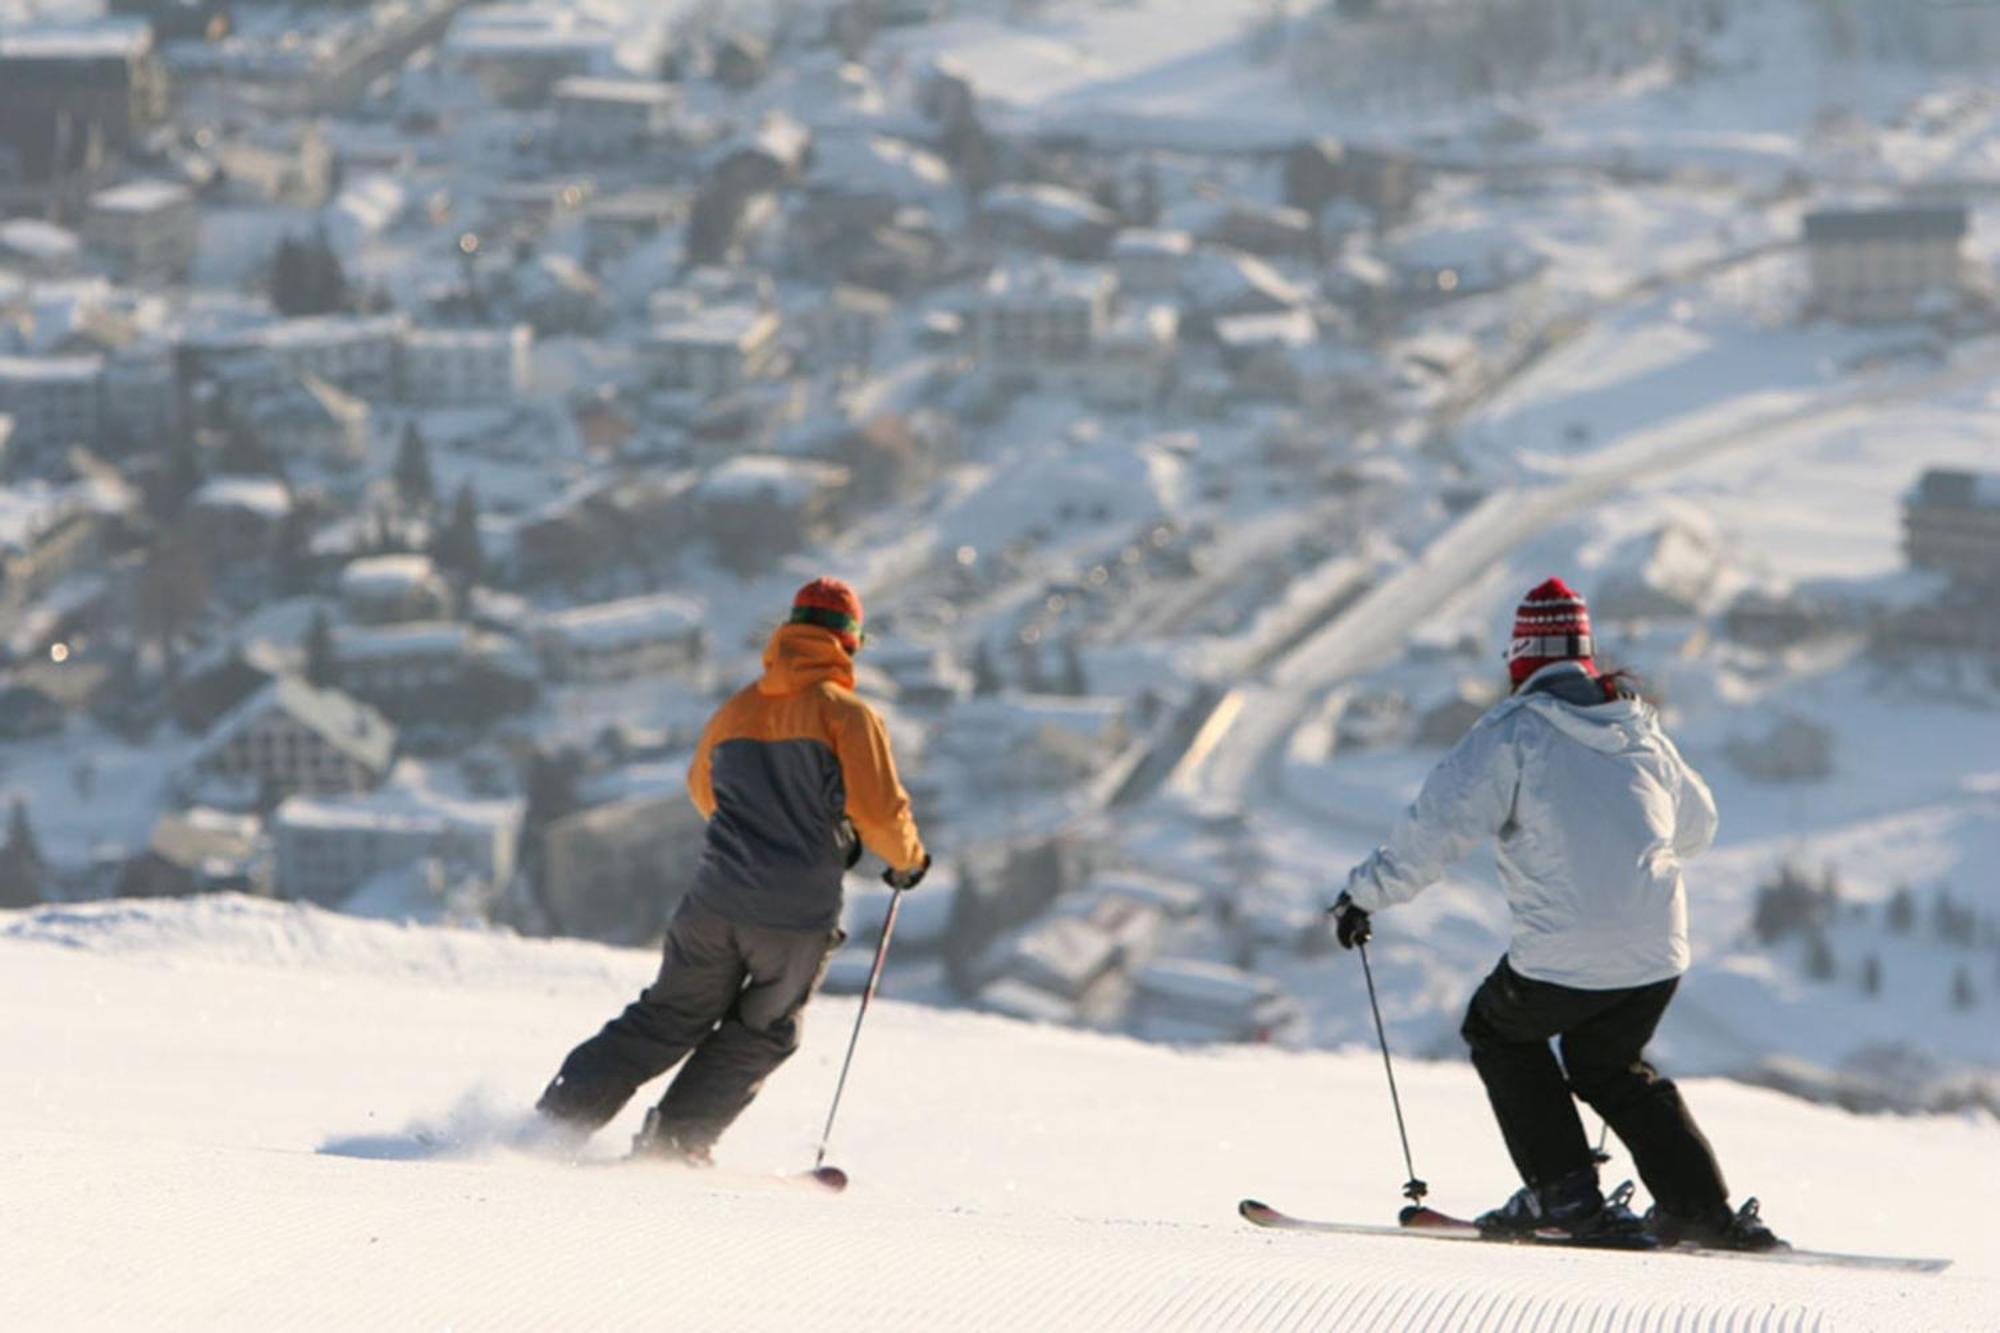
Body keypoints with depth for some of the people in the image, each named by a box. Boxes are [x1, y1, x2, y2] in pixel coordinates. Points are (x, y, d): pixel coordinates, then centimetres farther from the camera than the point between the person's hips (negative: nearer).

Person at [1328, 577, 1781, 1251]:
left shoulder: (1513, 733, -5)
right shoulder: (1641, 732, 13)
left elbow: (1437, 825, -12)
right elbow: (1696, 824, 29)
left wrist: (1366, 893, 0)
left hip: (1564, 958, -5)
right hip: (1659, 955, 5)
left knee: (1499, 1030, 23)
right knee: (1608, 1067, 28)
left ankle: (1565, 1190, 13)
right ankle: (1703, 1208, 18)